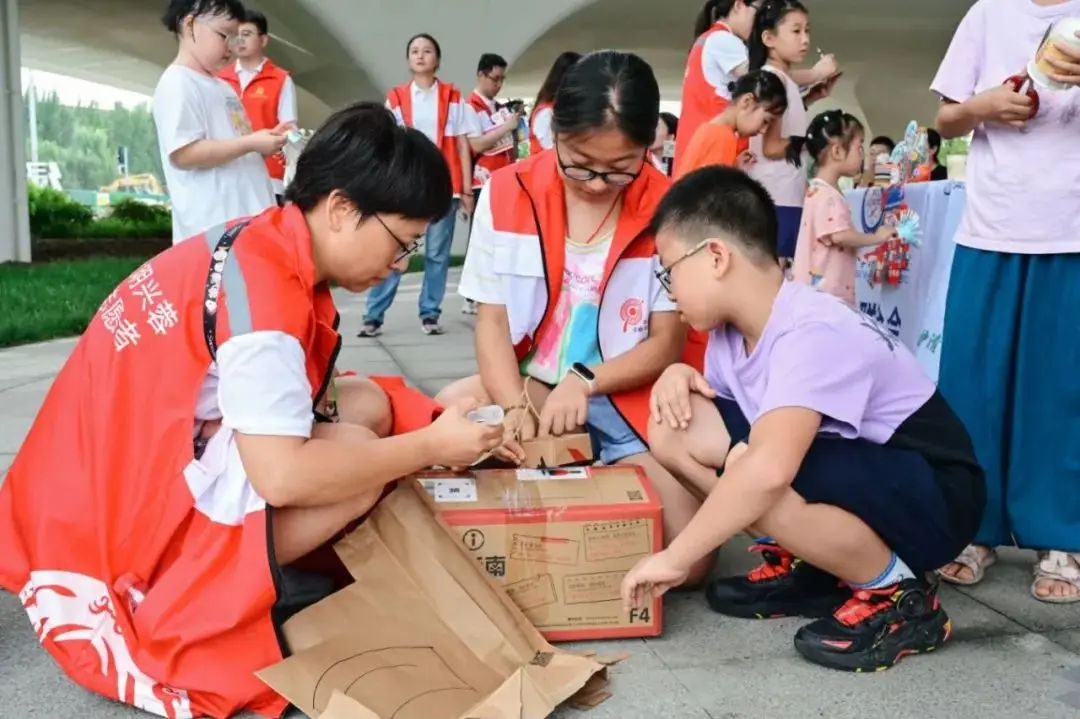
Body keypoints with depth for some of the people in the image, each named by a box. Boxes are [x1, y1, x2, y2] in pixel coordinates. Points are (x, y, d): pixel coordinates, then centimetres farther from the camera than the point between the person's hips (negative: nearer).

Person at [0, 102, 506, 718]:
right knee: (355, 450, -21)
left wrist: (423, 418, -1)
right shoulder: (266, 291, -27)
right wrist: (430, 446, -19)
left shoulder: (261, 246, 2)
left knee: (368, 404, 3)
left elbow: (296, 394, 7)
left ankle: (251, 570, -1)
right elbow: (282, 476, -30)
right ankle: (209, 598, -7)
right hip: (122, 526, -10)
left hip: (150, 470, 10)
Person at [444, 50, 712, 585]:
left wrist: (585, 382, -21)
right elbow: (492, 321, -4)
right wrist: (515, 408, -23)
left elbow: (668, 342, -4)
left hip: (626, 404, -1)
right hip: (529, 388, 1)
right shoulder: (506, 195, -3)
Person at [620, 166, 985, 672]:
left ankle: (898, 596, -11)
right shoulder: (731, 331, -3)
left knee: (751, 474, -35)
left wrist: (674, 558, -36)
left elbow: (768, 469, -43)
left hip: (931, 497, -8)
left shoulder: (812, 335, -29)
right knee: (673, 429, -6)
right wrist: (678, 375, -9)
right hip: (845, 471, 8)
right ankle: (801, 567, 6)